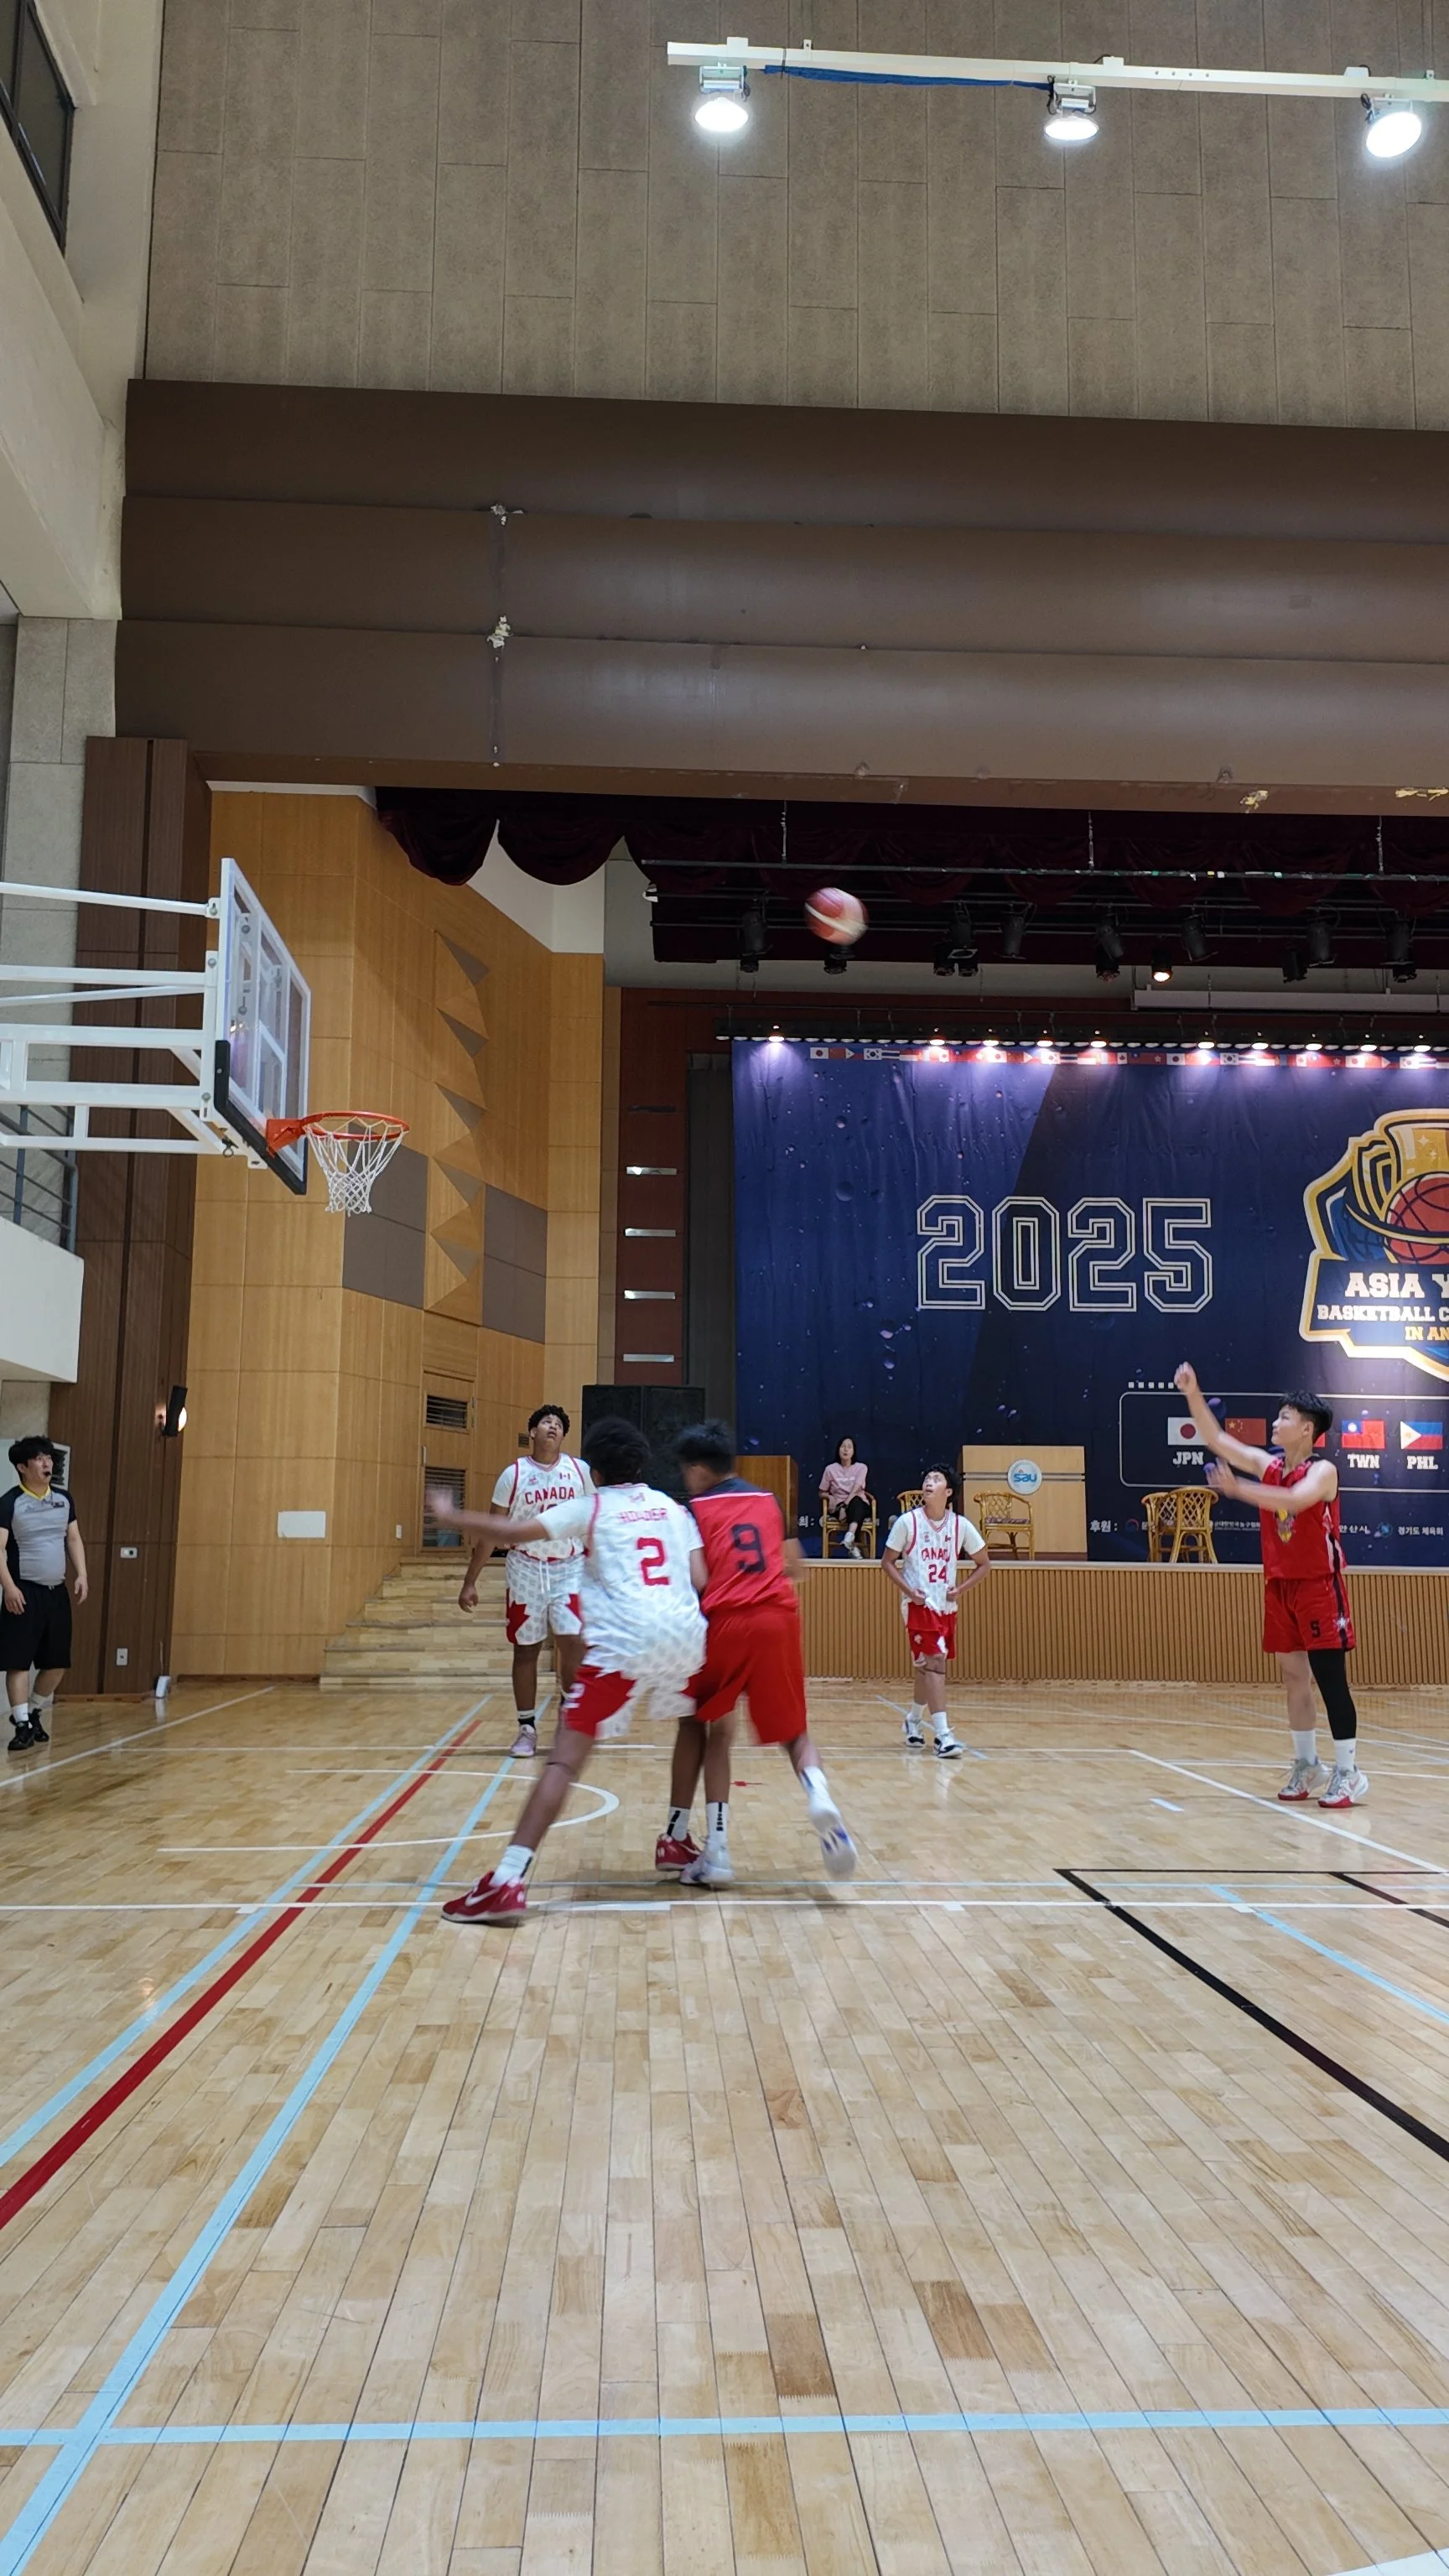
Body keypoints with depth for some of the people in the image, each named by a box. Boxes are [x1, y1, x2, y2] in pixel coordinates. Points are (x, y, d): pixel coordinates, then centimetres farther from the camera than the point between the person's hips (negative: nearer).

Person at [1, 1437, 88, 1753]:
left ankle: (34, 1714, 28)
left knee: (57, 1663, 10)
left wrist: (81, 1575, 3)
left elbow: (74, 1539, 15)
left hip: (57, 1593, 6)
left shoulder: (63, 1498, 9)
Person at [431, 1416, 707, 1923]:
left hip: (623, 1640, -4)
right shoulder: (673, 1508, 22)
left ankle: (507, 1882, -19)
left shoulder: (590, 1508, 12)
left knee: (566, 1756, -8)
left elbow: (515, 1532, 2)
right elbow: (700, 1581, 10)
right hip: (684, 1635, 4)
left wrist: (453, 1514, 15)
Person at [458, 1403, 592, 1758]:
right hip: (526, 1569, 0)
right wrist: (470, 1582, -3)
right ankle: (527, 1729, 16)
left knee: (572, 1643, -9)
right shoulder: (514, 1474, -5)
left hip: (569, 1568, 1)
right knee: (526, 1649, 5)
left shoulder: (580, 1472, -1)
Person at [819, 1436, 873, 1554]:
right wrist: (829, 1497, -9)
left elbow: (856, 1489, -12)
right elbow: (822, 1493, 16)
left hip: (859, 1505, 0)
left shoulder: (861, 1467, 4)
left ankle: (850, 1535, -63)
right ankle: (854, 1546, -50)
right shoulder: (831, 1469, 7)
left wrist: (845, 1506, -27)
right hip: (839, 1507, 0)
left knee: (856, 1501, -38)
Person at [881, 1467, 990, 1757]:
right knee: (934, 1662, -15)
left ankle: (913, 1719, 37)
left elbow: (984, 1564, 8)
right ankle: (943, 1734, -17)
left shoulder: (961, 1525, -1)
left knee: (928, 1666, 14)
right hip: (919, 1605, -4)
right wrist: (908, 1590, -14)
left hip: (946, 1606, 4)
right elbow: (888, 1562, 0)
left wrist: (961, 1589, -4)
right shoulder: (908, 1522, -8)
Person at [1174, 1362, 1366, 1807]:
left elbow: (1294, 1501, -33)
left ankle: (1348, 1772, 2)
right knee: (1293, 1677, 11)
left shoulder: (1322, 1471, -13)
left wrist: (1238, 1489, -39)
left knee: (1330, 1679, -5)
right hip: (1279, 1586, 7)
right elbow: (1217, 1440, 5)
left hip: (1319, 1586, -7)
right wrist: (1193, 1395, -6)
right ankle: (1306, 1765, 20)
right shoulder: (1268, 1465, 6)